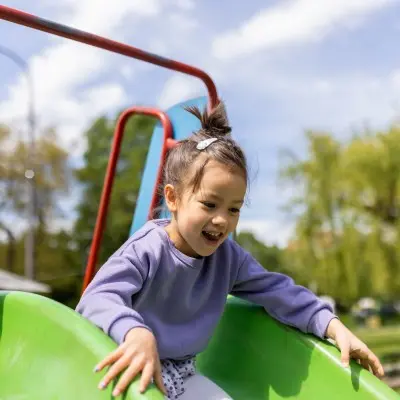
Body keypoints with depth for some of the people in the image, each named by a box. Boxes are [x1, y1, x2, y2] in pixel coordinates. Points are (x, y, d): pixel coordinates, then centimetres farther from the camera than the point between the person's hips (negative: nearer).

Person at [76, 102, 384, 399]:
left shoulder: (228, 256, -2)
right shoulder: (146, 250, -22)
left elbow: (278, 292, 2)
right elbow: (99, 296, -36)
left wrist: (333, 326, -12)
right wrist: (136, 333, -58)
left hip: (182, 375, 6)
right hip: (136, 371, -6)